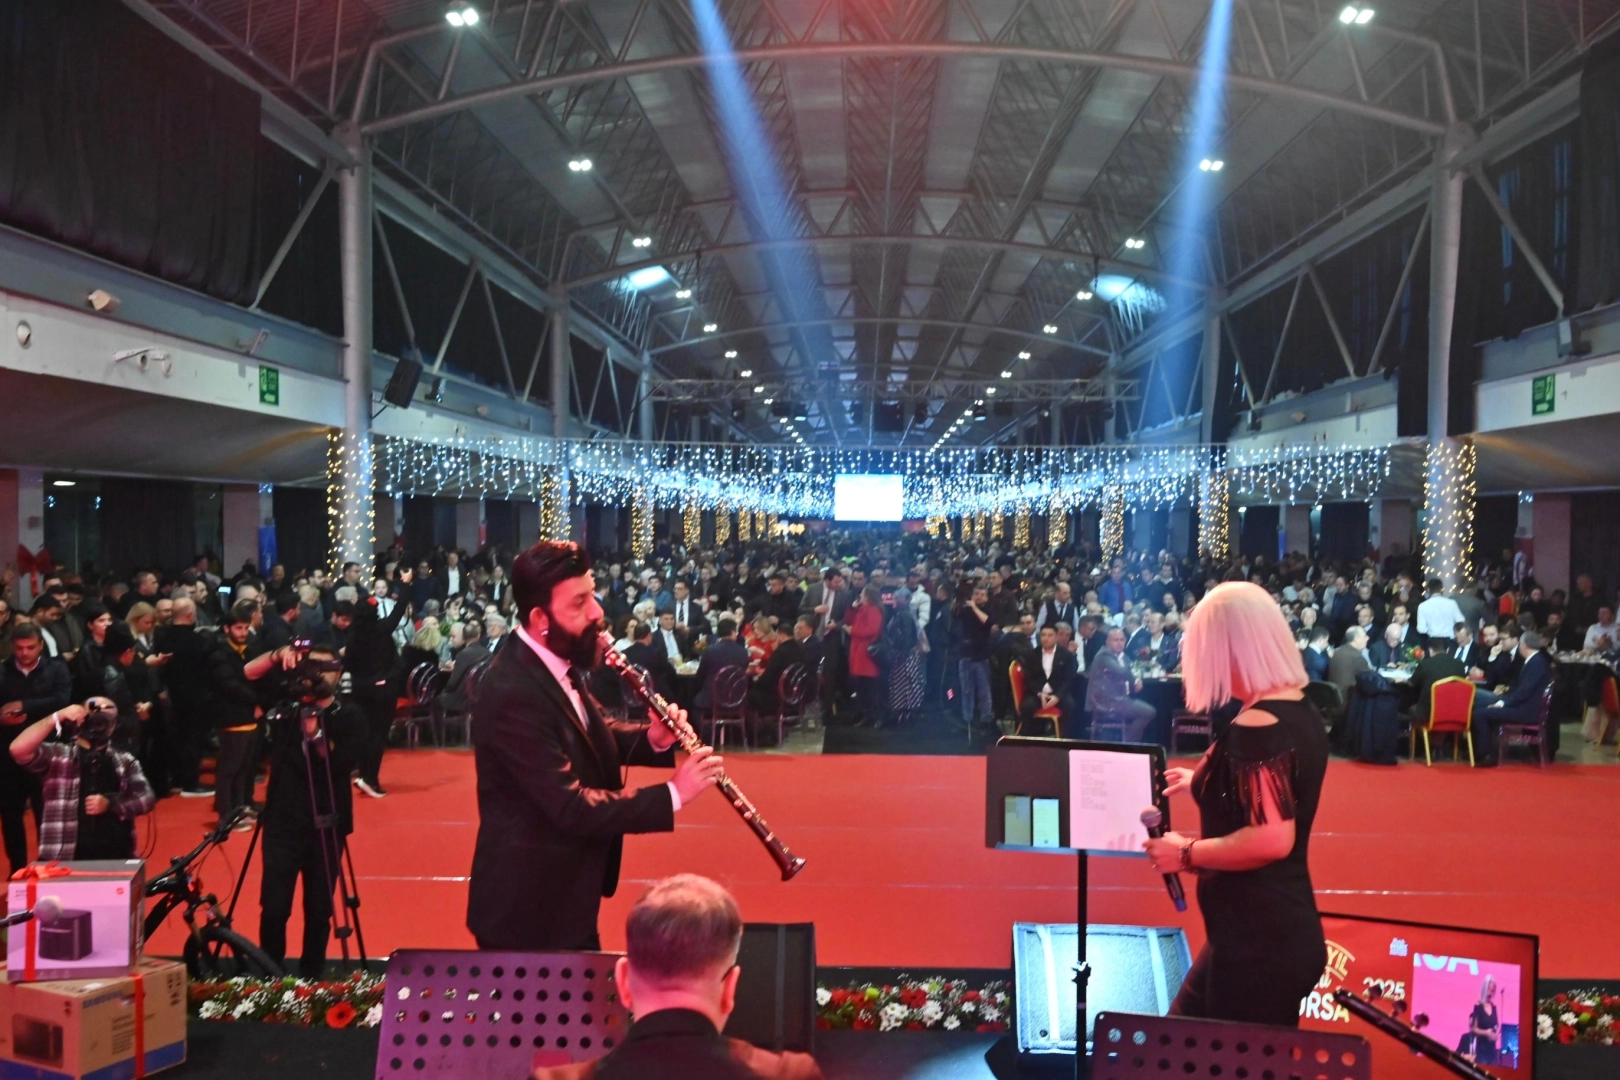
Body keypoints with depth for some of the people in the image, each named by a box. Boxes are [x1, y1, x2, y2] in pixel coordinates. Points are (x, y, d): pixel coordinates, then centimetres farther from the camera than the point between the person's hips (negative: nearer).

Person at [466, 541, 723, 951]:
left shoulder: (556, 662, 1)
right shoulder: (513, 692, -28)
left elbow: (590, 737, 13)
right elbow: (572, 807, -29)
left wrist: (651, 738, -6)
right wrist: (672, 795, -25)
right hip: (528, 906, -9)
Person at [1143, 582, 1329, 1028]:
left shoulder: (1257, 726, -21)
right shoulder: (1302, 713, 8)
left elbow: (1272, 839, -27)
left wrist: (1186, 853, -15)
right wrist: (1206, 783, 24)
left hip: (1257, 939, -10)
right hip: (1286, 929, 10)